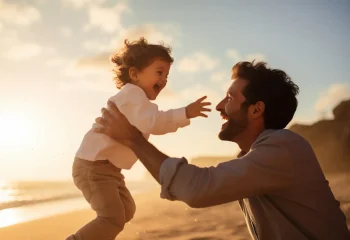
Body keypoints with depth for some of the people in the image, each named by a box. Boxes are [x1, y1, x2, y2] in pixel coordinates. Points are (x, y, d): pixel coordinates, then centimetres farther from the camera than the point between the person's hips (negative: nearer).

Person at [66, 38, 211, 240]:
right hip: (94, 165, -11)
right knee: (113, 218, -20)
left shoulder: (135, 98, 19)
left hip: (109, 167, 11)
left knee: (126, 211, 23)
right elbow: (152, 121, -32)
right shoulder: (133, 93, -16)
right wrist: (185, 114, -35)